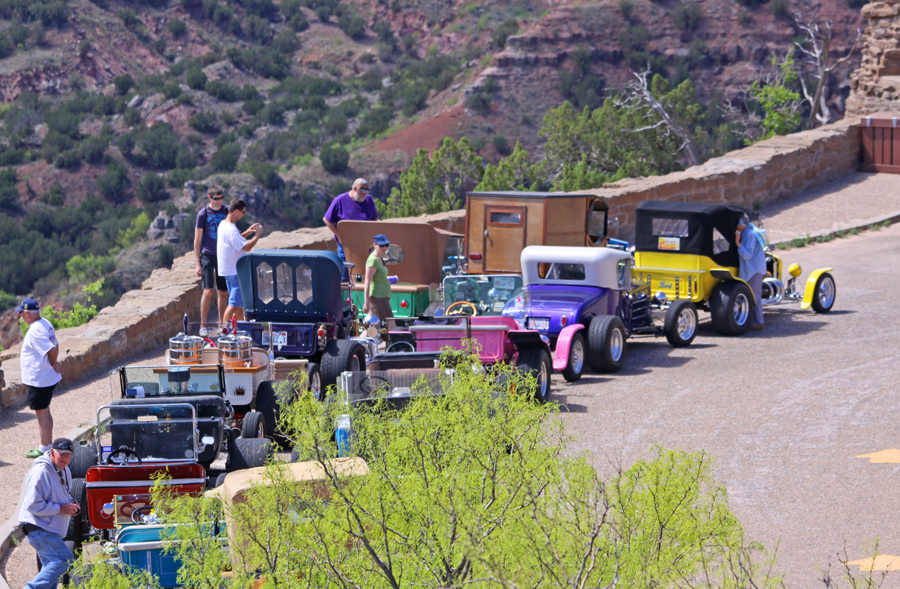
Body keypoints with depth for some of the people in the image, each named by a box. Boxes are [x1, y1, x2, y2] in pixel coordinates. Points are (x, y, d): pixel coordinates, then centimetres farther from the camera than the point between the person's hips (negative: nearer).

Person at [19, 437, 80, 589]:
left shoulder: (64, 471, 11)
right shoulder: (41, 472, -19)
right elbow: (33, 505, -22)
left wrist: (71, 504, 5)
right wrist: (61, 508, -20)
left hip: (51, 529, 10)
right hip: (38, 529, -10)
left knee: (51, 567, 14)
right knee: (64, 559, -18)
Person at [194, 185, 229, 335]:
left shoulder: (227, 211, 5)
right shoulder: (203, 214, -4)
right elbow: (197, 240, -2)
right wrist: (198, 263, -6)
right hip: (208, 255, -4)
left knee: (223, 292, 7)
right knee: (208, 291, -12)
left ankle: (221, 323, 18)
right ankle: (203, 326, -5)